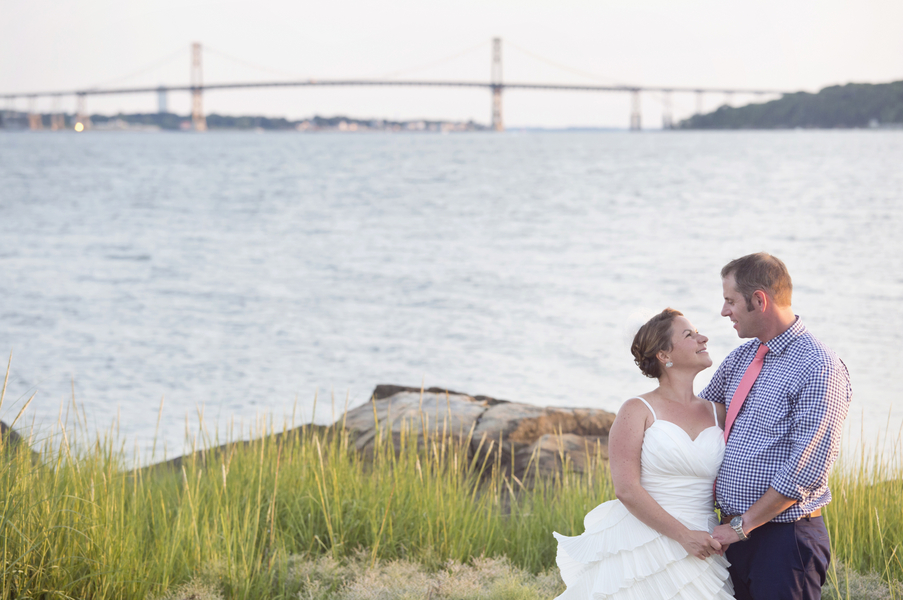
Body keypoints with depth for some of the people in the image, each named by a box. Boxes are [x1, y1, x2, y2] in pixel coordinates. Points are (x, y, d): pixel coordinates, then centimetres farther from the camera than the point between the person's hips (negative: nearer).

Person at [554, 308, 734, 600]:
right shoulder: (637, 411, -3)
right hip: (644, 550, -4)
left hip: (701, 551, 4)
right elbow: (626, 490, -11)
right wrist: (683, 535, -16)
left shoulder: (717, 413, 10)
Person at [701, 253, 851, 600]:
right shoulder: (740, 358, 10)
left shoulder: (818, 368, -14)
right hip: (733, 533, 7)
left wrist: (741, 526, -16)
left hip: (784, 536, -7)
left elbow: (806, 470, -19)